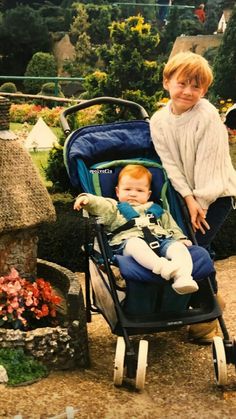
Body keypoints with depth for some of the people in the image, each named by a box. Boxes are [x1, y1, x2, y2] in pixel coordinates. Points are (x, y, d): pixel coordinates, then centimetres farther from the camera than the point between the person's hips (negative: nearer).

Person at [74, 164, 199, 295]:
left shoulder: (156, 210, 37)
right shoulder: (115, 208, 26)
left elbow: (171, 227, 36)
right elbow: (100, 204, 7)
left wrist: (181, 238, 17)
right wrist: (87, 199, -13)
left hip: (160, 239, 4)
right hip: (129, 239, -3)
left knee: (178, 246, -26)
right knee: (135, 243, -40)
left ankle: (183, 276, -50)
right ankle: (161, 266, -60)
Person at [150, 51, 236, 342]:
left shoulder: (208, 116, -22)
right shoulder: (158, 121, -7)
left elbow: (207, 164, -21)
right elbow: (170, 165, -9)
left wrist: (200, 203, -19)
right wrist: (189, 199, -17)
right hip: (188, 193, 5)